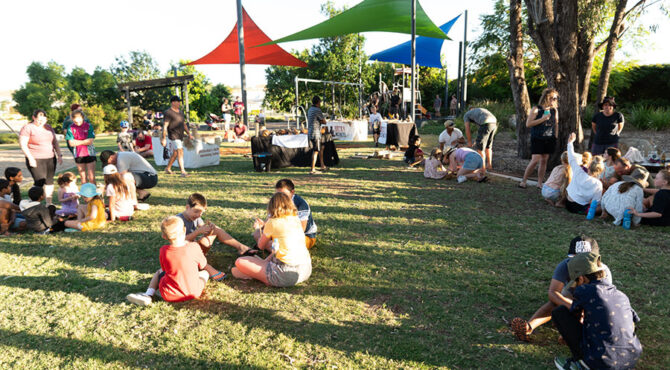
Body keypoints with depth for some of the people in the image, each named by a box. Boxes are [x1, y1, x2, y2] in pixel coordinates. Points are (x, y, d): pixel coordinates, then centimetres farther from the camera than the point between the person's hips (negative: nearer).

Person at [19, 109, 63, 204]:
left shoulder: (48, 127, 13)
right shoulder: (28, 128, -5)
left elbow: (55, 142, 17)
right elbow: (23, 144, -10)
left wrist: (59, 155, 9)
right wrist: (30, 158, -16)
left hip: (50, 159, 6)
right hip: (36, 160, -6)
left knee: (49, 181, 7)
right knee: (40, 182, -12)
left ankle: (49, 203, 16)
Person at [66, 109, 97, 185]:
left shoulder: (89, 126, -5)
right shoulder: (71, 128, 0)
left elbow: (90, 141, -12)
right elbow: (71, 143, -5)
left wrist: (77, 142, -7)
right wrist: (84, 142, -7)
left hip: (89, 154, -2)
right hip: (78, 155, 2)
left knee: (92, 178, -6)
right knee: (83, 178, 12)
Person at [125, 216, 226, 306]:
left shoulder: (163, 251, -12)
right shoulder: (194, 247, -17)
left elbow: (164, 268, 6)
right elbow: (203, 265, 1)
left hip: (170, 295, -2)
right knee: (205, 272, 32)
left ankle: (148, 295, 11)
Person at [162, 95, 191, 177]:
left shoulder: (180, 112, 16)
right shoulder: (168, 113, -9)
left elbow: (184, 124, 25)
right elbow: (165, 126, -12)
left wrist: (189, 134, 20)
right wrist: (163, 138, -16)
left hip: (181, 136, 8)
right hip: (173, 136, -8)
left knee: (175, 154, 15)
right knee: (180, 152, -16)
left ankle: (168, 168, 31)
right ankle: (183, 171, -18)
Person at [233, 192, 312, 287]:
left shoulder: (273, 222, -4)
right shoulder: (297, 219, 12)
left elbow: (261, 245, 14)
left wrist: (263, 228, 32)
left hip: (287, 275, -7)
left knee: (239, 262, -1)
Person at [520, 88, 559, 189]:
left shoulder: (555, 110, 9)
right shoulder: (536, 109, -6)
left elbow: (556, 124, 20)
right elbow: (528, 124, -12)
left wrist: (556, 137, 13)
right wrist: (543, 119, -17)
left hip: (549, 140, 5)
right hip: (537, 139, -5)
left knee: (544, 161, 5)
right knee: (535, 160, -11)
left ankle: (540, 183, 13)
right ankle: (523, 181, 3)